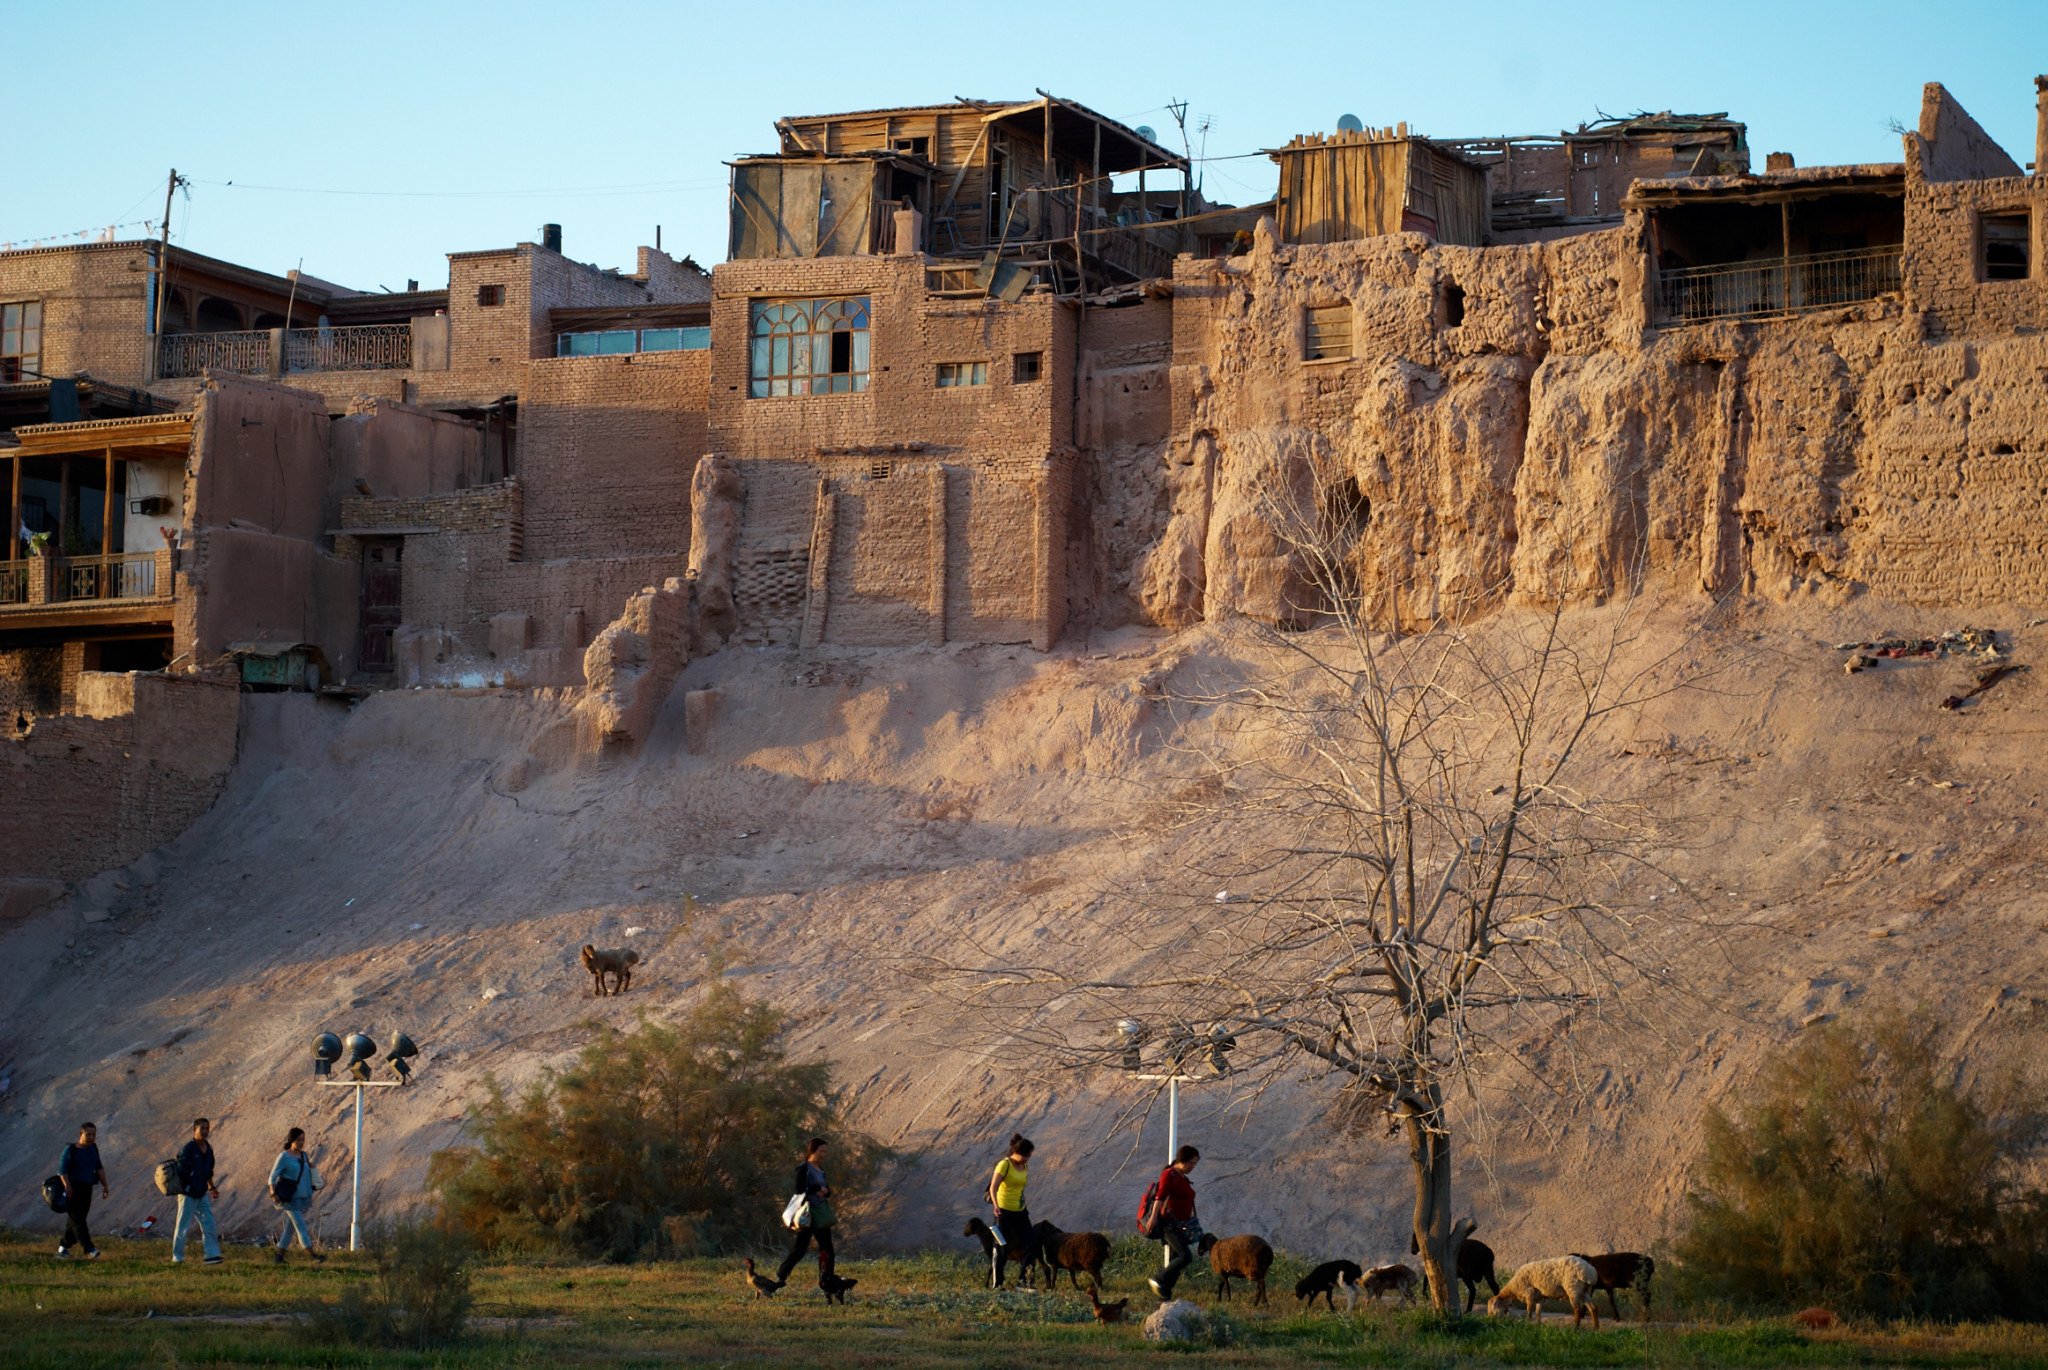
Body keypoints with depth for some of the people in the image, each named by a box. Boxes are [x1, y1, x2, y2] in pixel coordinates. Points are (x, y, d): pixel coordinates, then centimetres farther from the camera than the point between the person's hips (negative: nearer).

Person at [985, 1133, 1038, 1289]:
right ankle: (996, 1283, 6)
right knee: (1001, 1248, -3)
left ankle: (1023, 1279, 7)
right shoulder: (1004, 1165, -14)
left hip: (1020, 1212, 7)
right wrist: (995, 1205, -40)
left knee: (1032, 1243, -1)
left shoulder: (1024, 1167, 9)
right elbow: (993, 1187, -24)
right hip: (1004, 1211, -7)